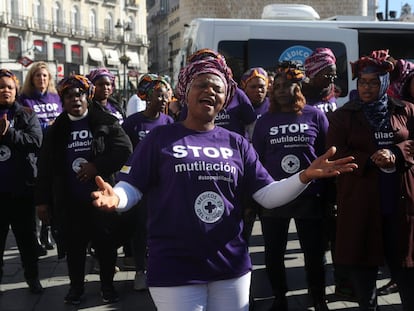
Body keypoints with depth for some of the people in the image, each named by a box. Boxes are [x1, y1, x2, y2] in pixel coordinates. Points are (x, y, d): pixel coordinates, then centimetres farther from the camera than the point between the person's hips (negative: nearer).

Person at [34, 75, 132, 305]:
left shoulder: (105, 122, 0)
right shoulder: (57, 130, 8)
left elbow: (125, 148, -9)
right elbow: (45, 167, 8)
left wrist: (98, 166, -17)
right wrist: (42, 200, 4)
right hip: (69, 201, 2)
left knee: (105, 243, 7)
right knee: (74, 245, 10)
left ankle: (108, 285, 24)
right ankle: (76, 286, 28)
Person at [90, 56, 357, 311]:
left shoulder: (237, 144, 8)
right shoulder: (160, 138, 0)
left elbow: (268, 195, 5)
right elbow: (131, 188, -3)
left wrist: (306, 176, -10)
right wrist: (115, 198, -26)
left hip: (232, 266, 4)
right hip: (175, 269, -3)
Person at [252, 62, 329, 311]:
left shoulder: (315, 115, 1)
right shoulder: (265, 121, 6)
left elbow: (327, 154, 2)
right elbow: (256, 160, 7)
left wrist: (328, 192, -2)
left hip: (310, 196, -1)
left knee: (314, 252, 7)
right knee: (273, 253, 9)